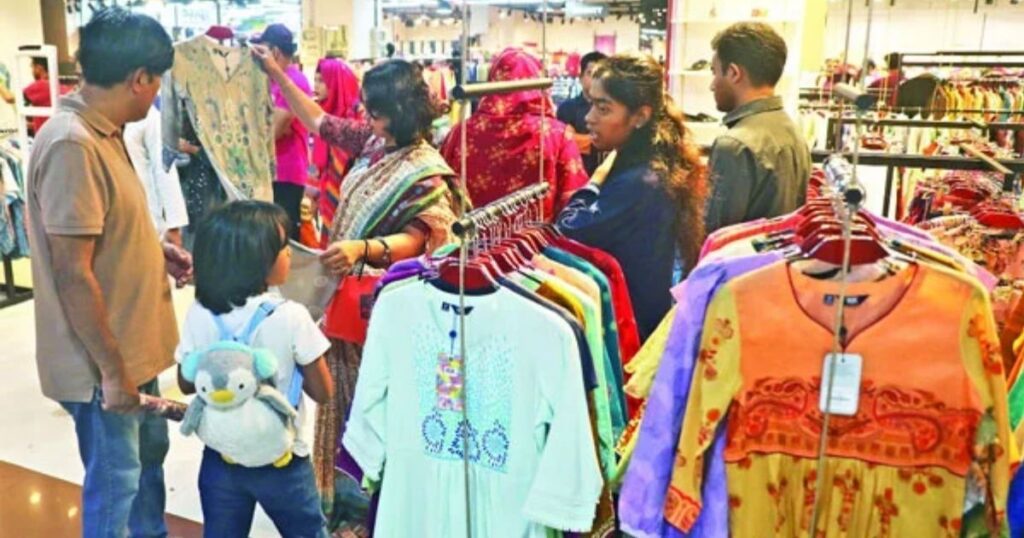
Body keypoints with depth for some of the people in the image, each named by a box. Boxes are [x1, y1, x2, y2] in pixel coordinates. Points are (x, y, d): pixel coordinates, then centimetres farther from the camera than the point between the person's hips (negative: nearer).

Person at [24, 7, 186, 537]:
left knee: (148, 453, 26)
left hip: (132, 345, 10)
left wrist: (155, 249, 10)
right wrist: (111, 370, -22)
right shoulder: (72, 144, -26)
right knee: (114, 482, 9)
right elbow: (74, 274, -26)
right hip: (103, 360, -10)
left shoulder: (102, 130, 4)